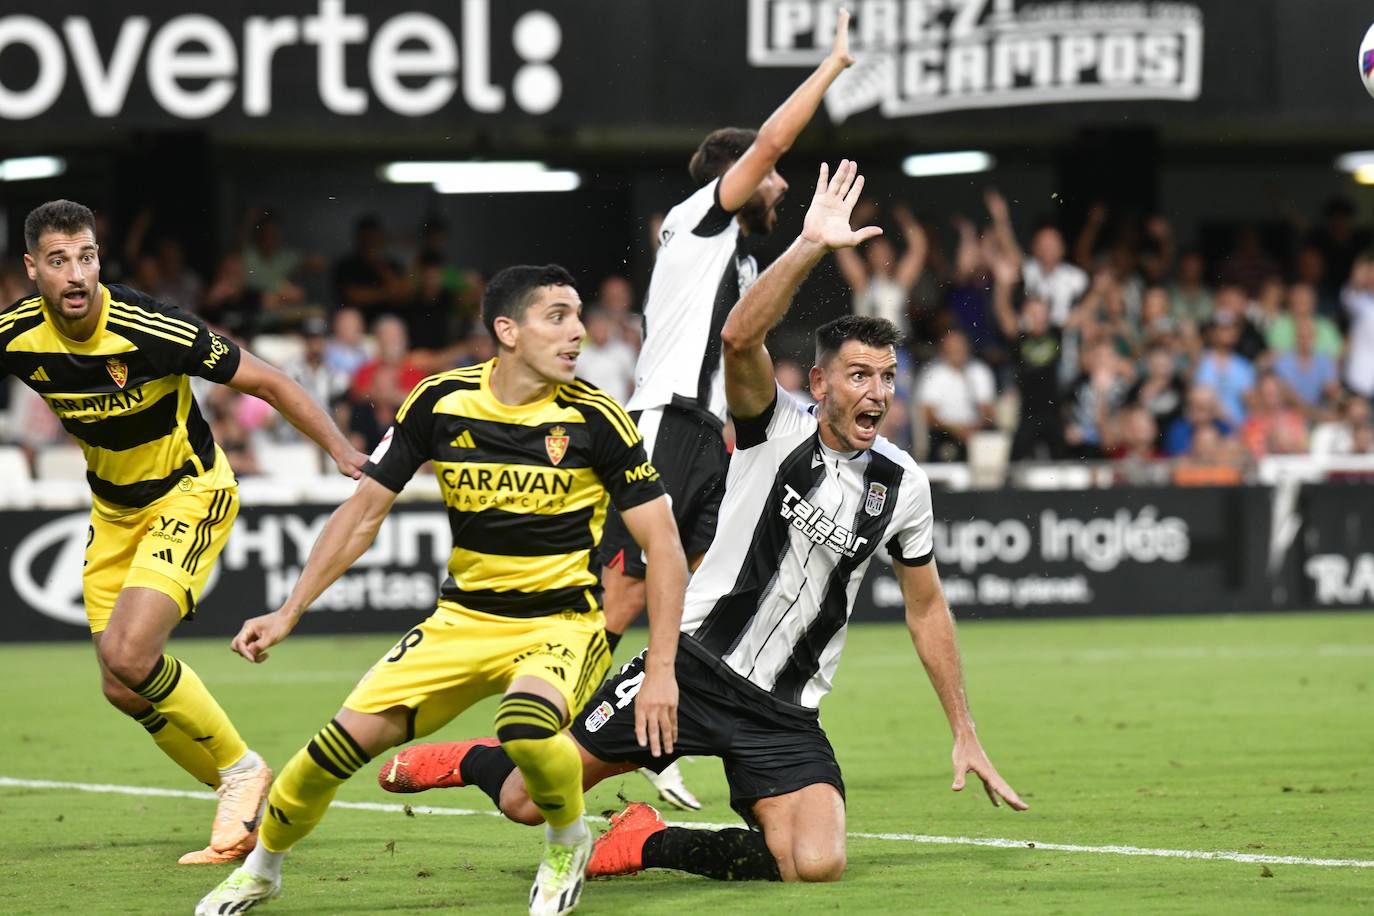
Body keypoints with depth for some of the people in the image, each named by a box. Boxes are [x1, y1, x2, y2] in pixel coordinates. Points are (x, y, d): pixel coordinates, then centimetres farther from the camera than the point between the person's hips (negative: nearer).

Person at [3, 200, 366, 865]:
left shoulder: (150, 331, -28)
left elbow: (268, 383, -18)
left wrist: (342, 453, -18)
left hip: (189, 492, -6)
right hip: (112, 506, 6)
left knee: (129, 655, -24)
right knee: (122, 690, 3)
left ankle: (241, 769, -2)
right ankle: (241, 805, 20)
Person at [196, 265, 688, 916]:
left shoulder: (593, 418, -12)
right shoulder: (440, 402, -5)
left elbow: (663, 546, -8)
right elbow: (364, 513, 5)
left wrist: (661, 671, -15)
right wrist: (289, 612, 1)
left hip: (562, 623, -3)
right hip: (463, 619, 3)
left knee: (525, 725, -36)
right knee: (349, 736, -13)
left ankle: (568, 843, -3)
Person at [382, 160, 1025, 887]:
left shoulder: (901, 484, 4)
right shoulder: (776, 431, -7)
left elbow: (926, 610, 16)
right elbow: (740, 337, -27)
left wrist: (965, 734, 16)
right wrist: (811, 246, -38)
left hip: (784, 713, 3)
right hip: (695, 661, -3)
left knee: (816, 866, -21)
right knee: (528, 802, -4)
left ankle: (648, 842, 7)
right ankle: (471, 761, 36)